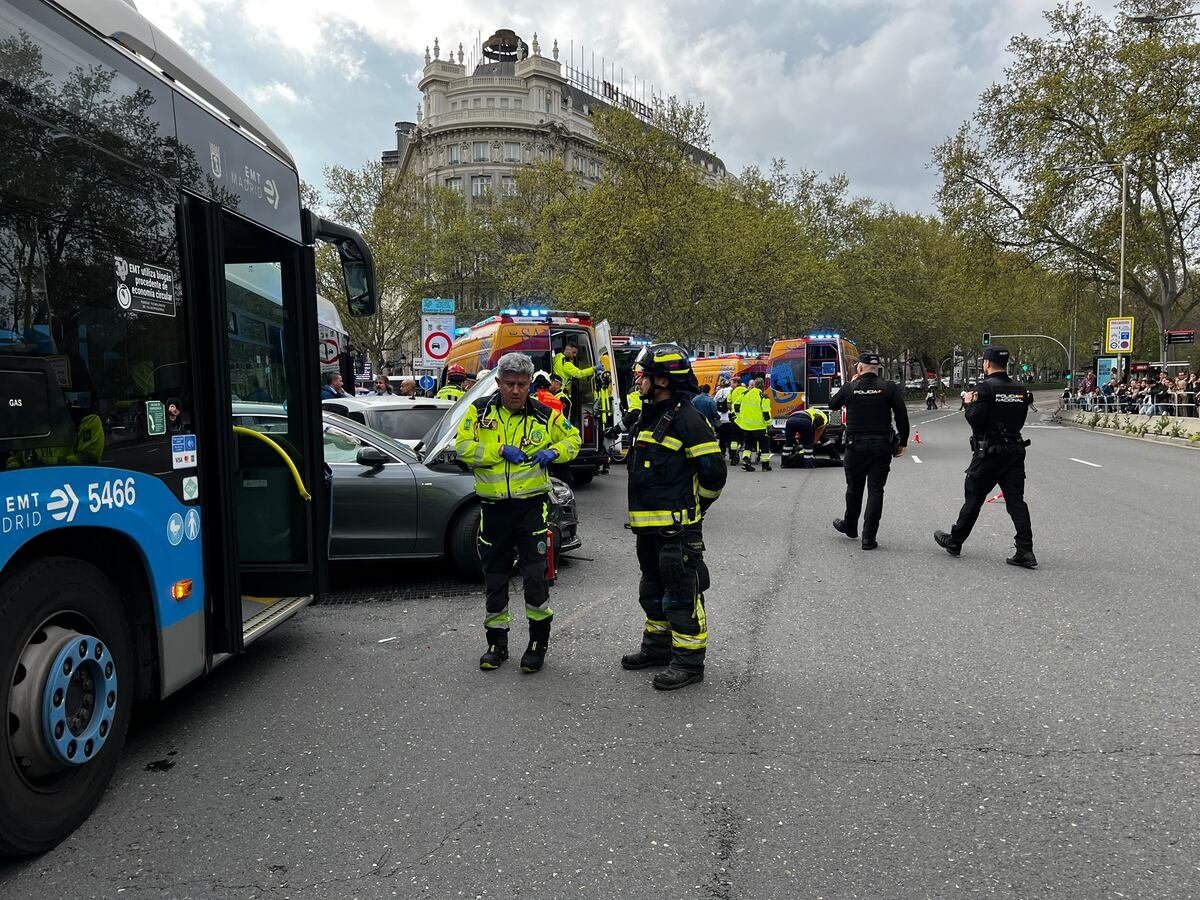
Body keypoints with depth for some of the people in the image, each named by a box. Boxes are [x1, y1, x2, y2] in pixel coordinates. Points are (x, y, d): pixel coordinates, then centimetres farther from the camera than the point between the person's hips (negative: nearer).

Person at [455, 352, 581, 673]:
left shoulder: (544, 415, 0)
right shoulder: (480, 410, 0)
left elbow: (572, 438, 13)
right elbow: (463, 447, -7)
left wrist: (554, 452, -7)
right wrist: (500, 450, -17)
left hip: (532, 505, -2)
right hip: (493, 507, 2)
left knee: (535, 574, -4)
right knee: (494, 577, 12)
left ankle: (539, 642, 14)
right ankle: (497, 642, 28)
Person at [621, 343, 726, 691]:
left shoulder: (687, 418, -16)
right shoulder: (650, 415, 15)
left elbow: (714, 470, -18)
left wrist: (694, 506, -4)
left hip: (677, 526, -10)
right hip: (649, 525, 10)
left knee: (681, 596, -2)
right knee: (653, 591, 21)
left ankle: (689, 661, 9)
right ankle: (658, 646, 37)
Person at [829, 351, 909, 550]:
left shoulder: (849, 387, -3)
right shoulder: (889, 388, -3)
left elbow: (832, 404, 15)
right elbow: (902, 416, -6)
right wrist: (903, 442, 3)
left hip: (856, 445, 0)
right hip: (882, 446, 0)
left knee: (854, 488, 16)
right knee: (876, 490, 2)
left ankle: (850, 526, 36)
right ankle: (869, 538, 0)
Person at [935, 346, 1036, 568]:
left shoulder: (985, 387, -13)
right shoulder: (1020, 390, 7)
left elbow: (975, 420, -18)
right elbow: (1020, 420, 12)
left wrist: (969, 404, -1)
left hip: (988, 452, -5)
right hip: (1014, 451, 5)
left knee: (973, 499, 7)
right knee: (1016, 501, 4)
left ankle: (954, 541, 21)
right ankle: (1025, 552, -2)